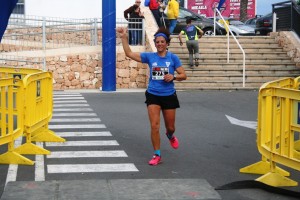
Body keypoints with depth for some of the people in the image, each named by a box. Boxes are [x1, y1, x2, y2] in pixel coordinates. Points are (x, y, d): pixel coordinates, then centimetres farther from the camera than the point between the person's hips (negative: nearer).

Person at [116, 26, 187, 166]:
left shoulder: (173, 58, -4)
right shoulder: (150, 56, -1)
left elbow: (183, 75, -3)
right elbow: (129, 53, -3)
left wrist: (173, 77, -22)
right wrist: (124, 38, -12)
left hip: (169, 96, 0)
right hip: (153, 95, 0)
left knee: (170, 127, 12)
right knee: (154, 126, -8)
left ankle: (170, 136, 51)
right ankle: (157, 155, 5)